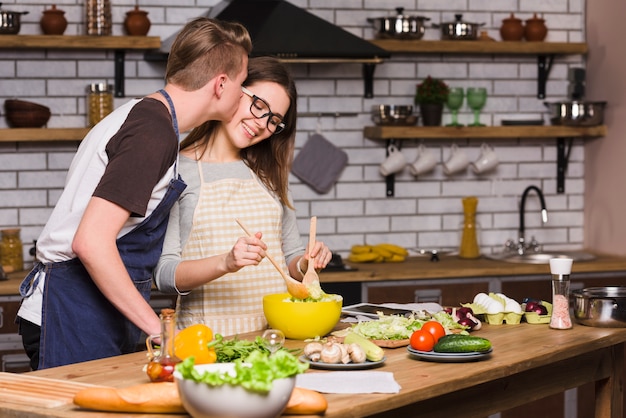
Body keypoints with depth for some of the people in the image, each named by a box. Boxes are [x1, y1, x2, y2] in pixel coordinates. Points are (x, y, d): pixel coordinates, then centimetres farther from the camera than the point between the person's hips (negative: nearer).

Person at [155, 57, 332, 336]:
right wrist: (226, 263, -21)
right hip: (210, 334, -4)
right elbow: (165, 274, -6)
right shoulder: (177, 170, 0)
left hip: (274, 333, 4)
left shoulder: (267, 174, 17)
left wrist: (306, 264, 2)